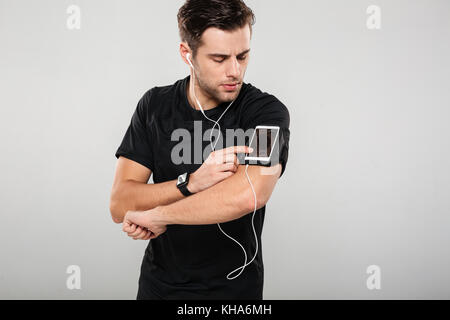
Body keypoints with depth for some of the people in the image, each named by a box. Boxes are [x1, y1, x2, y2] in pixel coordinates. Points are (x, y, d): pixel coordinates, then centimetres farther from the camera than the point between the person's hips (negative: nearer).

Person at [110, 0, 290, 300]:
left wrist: (155, 216, -23)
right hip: (158, 283, 3)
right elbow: (120, 206, -11)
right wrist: (192, 182, -27)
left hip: (234, 287, -3)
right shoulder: (154, 105, -6)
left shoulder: (267, 111, -17)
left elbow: (248, 195, -35)